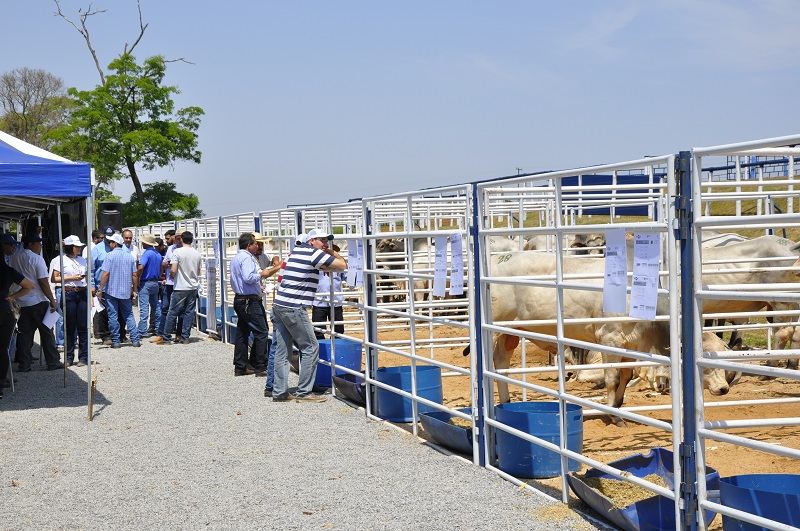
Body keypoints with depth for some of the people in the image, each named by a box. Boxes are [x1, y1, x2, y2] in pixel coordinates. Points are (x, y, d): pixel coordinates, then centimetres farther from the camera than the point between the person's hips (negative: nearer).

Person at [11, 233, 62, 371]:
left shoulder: (15, 258, 7)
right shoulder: (37, 259, -13)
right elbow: (43, 282, -16)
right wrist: (52, 300, -10)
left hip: (21, 302, 6)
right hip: (38, 302, -6)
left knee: (24, 334, 9)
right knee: (47, 333, 4)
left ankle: (24, 364, 9)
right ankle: (53, 362, 8)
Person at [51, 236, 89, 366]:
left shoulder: (82, 260, 15)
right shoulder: (61, 260, 0)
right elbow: (54, 279, -4)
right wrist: (71, 278, -11)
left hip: (82, 293, 4)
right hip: (68, 293, -4)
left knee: (83, 326, 1)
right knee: (70, 326, 1)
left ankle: (83, 357, 6)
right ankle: (69, 358, 10)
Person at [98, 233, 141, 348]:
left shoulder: (110, 256, -9)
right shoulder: (130, 256, 5)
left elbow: (105, 273, -14)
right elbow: (134, 275, 6)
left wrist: (100, 289, -10)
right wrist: (135, 290, 15)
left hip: (111, 291, -4)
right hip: (125, 291, 4)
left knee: (113, 316, 3)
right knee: (129, 315, 11)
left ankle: (115, 341, 5)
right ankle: (135, 339, 5)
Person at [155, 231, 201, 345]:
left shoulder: (177, 252, -11)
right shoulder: (197, 253, 5)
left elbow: (173, 270, -15)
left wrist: (172, 276, 6)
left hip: (180, 287, -5)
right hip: (194, 287, 5)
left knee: (173, 312, 1)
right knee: (189, 312, 8)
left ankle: (166, 337, 5)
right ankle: (185, 337, 9)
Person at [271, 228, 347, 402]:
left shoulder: (297, 250, 18)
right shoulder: (314, 254, -8)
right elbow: (342, 265, -7)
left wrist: (330, 256, 21)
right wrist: (335, 254, 12)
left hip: (279, 305, 9)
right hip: (294, 308, -9)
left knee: (282, 350, 10)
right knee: (310, 348, 0)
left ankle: (280, 392, 12)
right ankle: (304, 392, 0)